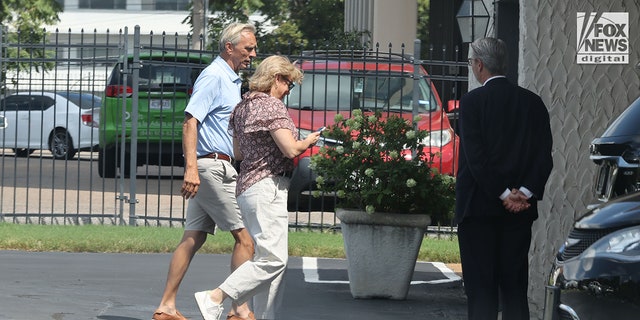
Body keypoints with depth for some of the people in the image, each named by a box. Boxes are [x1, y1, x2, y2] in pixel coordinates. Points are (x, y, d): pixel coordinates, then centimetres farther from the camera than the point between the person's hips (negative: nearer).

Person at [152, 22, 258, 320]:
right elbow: (190, 122, -20)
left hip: (215, 169, 10)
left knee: (193, 238, 7)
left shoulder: (231, 80, 20)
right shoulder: (213, 77, -11)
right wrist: (191, 168, -28)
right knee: (245, 237, -8)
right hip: (212, 166, -10)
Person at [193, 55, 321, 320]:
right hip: (268, 186, -10)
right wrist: (308, 141, 0)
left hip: (247, 186, 10)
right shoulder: (271, 105, -12)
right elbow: (290, 149, -19)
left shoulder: (242, 107, 16)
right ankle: (214, 298, -15)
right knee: (273, 258, -12)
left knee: (271, 258, 11)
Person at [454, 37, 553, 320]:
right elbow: (544, 156, 0)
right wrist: (525, 193, -7)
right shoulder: (532, 102, 7)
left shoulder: (473, 101, -7)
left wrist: (504, 194, -11)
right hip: (521, 211, 4)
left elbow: (476, 156, -14)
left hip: (478, 207, -4)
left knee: (481, 289, -2)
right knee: (515, 287, 9)